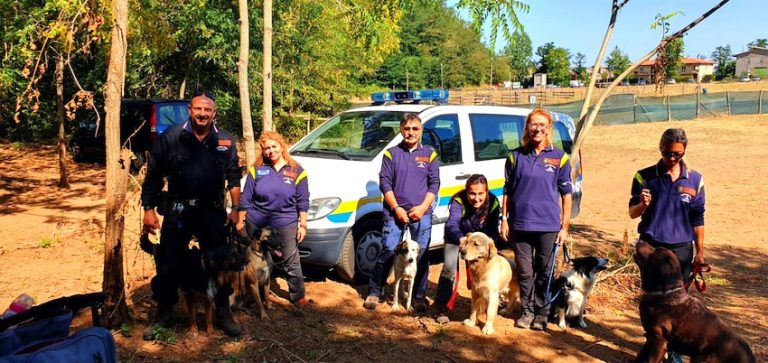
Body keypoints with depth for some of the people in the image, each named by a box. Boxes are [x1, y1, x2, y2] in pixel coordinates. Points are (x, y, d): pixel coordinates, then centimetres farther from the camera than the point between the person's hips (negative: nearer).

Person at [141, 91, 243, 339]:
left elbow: (234, 178, 8)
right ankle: (163, 314, 25)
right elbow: (153, 176, -3)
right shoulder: (170, 138, -6)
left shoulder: (226, 141, 2)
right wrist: (149, 210, -7)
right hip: (177, 211, -1)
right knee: (168, 265, 7)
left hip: (213, 212, 2)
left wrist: (236, 210, 3)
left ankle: (223, 312, 27)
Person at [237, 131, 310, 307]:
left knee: (291, 261, 2)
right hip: (257, 224, 2)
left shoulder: (297, 171, -3)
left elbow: (303, 202, -1)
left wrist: (303, 224, -4)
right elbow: (246, 198, 3)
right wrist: (241, 220, 2)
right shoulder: (256, 170, -1)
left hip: (286, 225, -2)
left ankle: (298, 296, 15)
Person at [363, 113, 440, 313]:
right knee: (387, 253, -2)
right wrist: (396, 208, -10)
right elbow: (384, 182, 0)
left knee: (421, 256, 5)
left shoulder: (430, 154, 8)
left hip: (421, 213, 1)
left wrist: (422, 207, -9)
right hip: (395, 212, -1)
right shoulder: (391, 153, 4)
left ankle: (419, 297, 17)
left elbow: (434, 184, 5)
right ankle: (374, 292, 11)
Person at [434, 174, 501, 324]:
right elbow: (452, 224, -47)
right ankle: (442, 308, -7)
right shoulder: (458, 201, -33)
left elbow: (493, 231, -23)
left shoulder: (493, 203, -24)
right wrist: (461, 238, -68)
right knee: (449, 267, -19)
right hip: (456, 238, -3)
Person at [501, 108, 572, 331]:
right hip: (520, 224, 1)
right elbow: (507, 191, 9)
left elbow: (566, 194, 3)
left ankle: (542, 314, 23)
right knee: (525, 272, 9)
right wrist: (504, 220, 4)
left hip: (548, 226, -1)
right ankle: (527, 311, 24)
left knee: (544, 273, 8)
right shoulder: (516, 156, 4)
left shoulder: (559, 157, 1)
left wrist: (565, 226, 0)